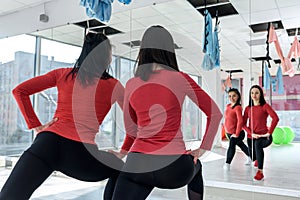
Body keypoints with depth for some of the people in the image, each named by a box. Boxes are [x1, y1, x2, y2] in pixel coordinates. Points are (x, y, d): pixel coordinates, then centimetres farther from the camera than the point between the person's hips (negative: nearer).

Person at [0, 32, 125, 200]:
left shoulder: (63, 74, 16)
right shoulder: (113, 85, 12)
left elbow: (19, 91, 13)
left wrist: (35, 125, 12)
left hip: (48, 142, 2)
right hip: (81, 154, -1)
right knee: (120, 172, 26)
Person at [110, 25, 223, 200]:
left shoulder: (131, 84, 5)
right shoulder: (180, 79, -3)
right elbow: (215, 113, 1)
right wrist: (203, 148, 9)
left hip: (137, 166, 1)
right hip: (173, 167, 0)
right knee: (195, 166, 33)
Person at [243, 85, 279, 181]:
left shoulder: (265, 106, -4)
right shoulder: (248, 108, 7)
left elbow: (275, 118, -16)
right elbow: (244, 124, 2)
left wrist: (269, 132, -18)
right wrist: (251, 133, -13)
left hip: (263, 136, -5)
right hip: (251, 137, 5)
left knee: (257, 144, -38)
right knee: (253, 158, 14)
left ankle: (260, 172, -32)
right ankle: (259, 159, 56)